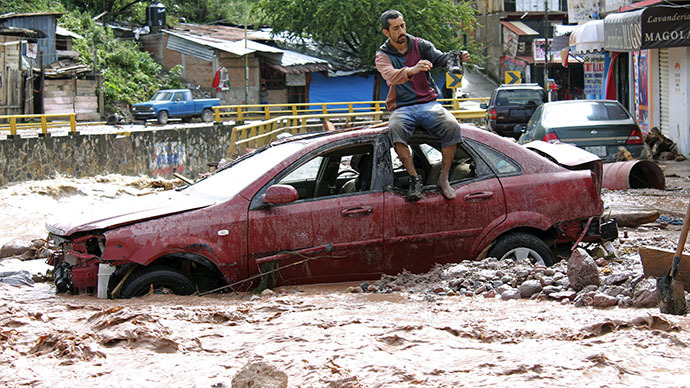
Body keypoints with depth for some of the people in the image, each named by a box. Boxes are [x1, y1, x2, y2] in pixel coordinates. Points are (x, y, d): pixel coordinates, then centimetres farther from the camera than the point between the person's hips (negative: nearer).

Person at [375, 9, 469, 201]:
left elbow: (440, 58, -8)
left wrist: (457, 57, -32)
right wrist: (412, 70, -41)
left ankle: (444, 177, -20)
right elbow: (391, 75, -20)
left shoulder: (420, 45, 9)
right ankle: (414, 179, -32)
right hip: (402, 108, -1)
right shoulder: (383, 56, 3)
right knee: (395, 128, -37)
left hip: (428, 104, 1)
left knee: (452, 126, -29)